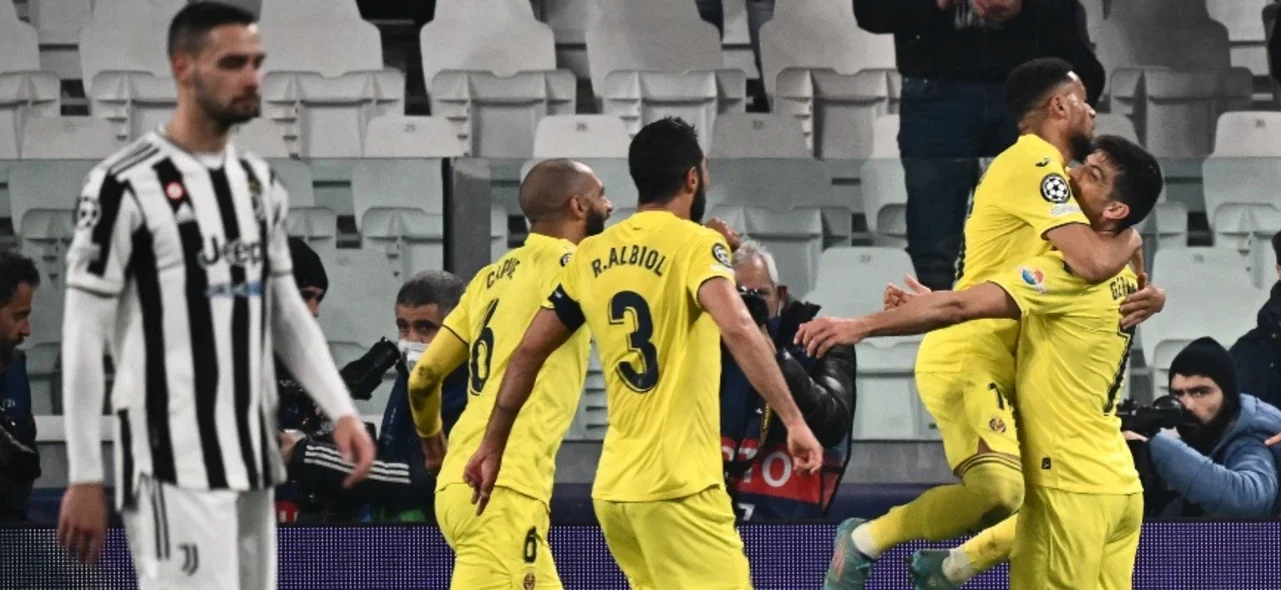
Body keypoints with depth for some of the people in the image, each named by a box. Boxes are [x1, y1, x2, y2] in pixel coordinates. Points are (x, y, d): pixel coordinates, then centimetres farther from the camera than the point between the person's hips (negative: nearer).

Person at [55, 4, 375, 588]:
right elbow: (84, 337, -10)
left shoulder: (258, 182, 12)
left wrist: (341, 410, 5)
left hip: (250, 459, 8)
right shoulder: (127, 186, -11)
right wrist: (84, 478, -12)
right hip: (174, 467, -8)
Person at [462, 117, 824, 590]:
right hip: (678, 485, -7)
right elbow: (737, 327, -24)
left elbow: (528, 353, 16)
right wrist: (793, 419, -25)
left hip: (614, 486, 7)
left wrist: (492, 446, 26)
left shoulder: (591, 256, 12)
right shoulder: (695, 244, -6)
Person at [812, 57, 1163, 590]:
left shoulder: (1046, 170, 19)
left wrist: (1144, 295, 3)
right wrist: (1130, 239, -4)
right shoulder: (1034, 165, -14)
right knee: (1000, 488, -27)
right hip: (966, 361, -11)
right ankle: (863, 542, -11)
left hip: (1003, 364, 11)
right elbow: (1093, 262, -26)